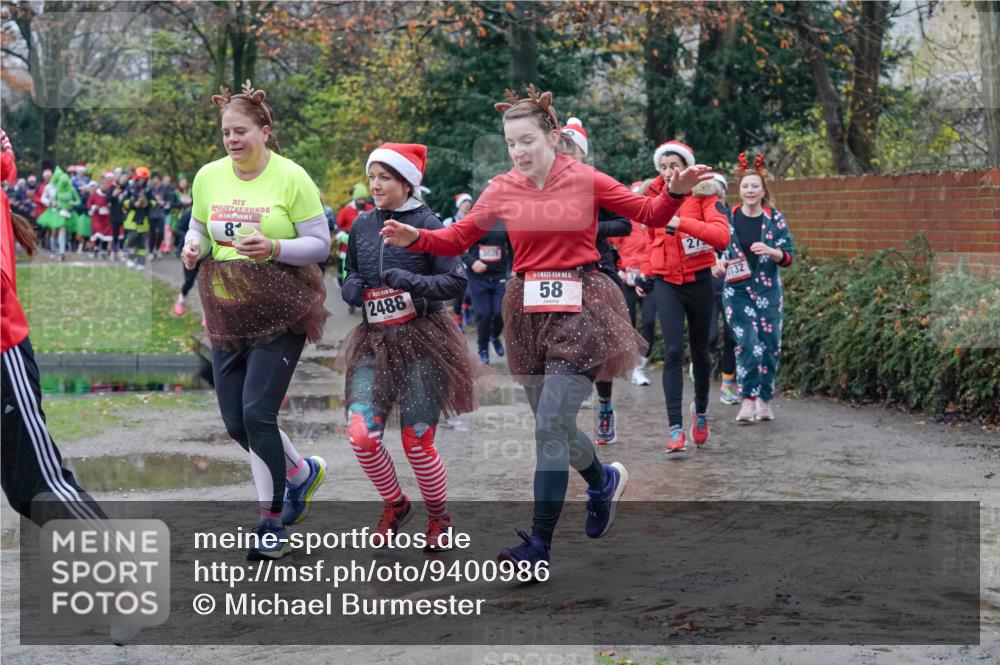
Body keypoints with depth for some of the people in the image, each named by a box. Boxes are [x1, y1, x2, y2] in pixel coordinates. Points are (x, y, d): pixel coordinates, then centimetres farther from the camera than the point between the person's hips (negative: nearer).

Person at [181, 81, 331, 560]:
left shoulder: (291, 178, -9)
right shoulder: (209, 176, 4)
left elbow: (320, 243, -6)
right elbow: (198, 229, 17)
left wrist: (275, 248, -23)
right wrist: (193, 248, -6)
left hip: (279, 310, -5)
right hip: (226, 312, 6)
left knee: (257, 413, -13)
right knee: (235, 421, 8)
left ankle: (272, 524, 2)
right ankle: (302, 473, 37)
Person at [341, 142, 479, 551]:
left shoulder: (426, 224, -6)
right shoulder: (362, 226, 9)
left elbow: (457, 281, -8)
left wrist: (413, 282, -22)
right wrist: (352, 288, 0)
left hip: (422, 339, -4)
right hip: (374, 341, 4)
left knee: (417, 443, -3)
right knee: (361, 435, -10)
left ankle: (439, 519, 23)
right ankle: (395, 504, 17)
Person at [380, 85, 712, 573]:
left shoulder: (586, 181, -4)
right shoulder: (503, 189, 2)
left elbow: (650, 214, 2)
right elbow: (457, 239, 2)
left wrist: (676, 192, -17)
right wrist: (415, 238, -15)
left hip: (579, 307, -4)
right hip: (529, 308, 4)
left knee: (550, 425, -12)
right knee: (552, 423, 13)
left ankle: (538, 545, -7)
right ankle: (604, 480, 45)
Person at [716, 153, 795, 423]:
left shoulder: (775, 219, 2)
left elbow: (789, 256, 0)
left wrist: (770, 251, -20)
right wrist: (716, 263, -8)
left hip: (768, 290, 2)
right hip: (737, 290, -1)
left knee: (770, 347, 4)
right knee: (748, 345, -15)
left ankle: (764, 401, 19)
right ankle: (748, 401, -8)